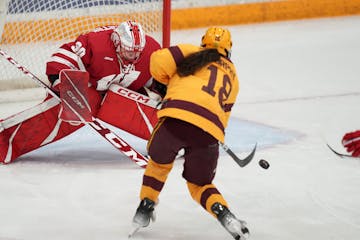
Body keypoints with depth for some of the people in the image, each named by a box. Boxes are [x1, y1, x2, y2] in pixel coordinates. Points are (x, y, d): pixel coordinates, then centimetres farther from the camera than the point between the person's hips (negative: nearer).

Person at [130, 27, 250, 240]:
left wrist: (168, 82, 27)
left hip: (176, 117, -3)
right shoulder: (233, 77, 31)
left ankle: (145, 208, 26)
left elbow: (159, 62, 7)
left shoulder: (192, 53, 19)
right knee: (200, 184, 21)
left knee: (159, 162, 28)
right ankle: (224, 215, -2)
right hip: (210, 129, 3)